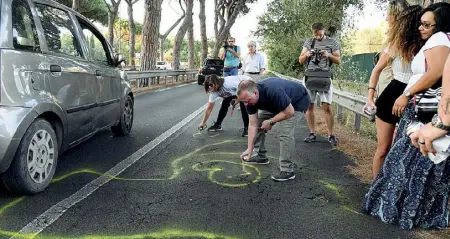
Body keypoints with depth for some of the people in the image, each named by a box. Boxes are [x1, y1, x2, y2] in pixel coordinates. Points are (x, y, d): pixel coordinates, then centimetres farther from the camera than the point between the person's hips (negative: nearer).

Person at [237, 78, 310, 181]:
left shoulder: (273, 91, -42)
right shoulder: (250, 97, -19)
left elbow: (289, 112, -29)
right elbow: (253, 125, -14)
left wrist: (270, 122, -19)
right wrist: (249, 149, -17)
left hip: (298, 101, -7)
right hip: (277, 103, 8)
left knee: (285, 132, -23)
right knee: (258, 123, 6)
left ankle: (287, 170, -13)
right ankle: (260, 156, 22)